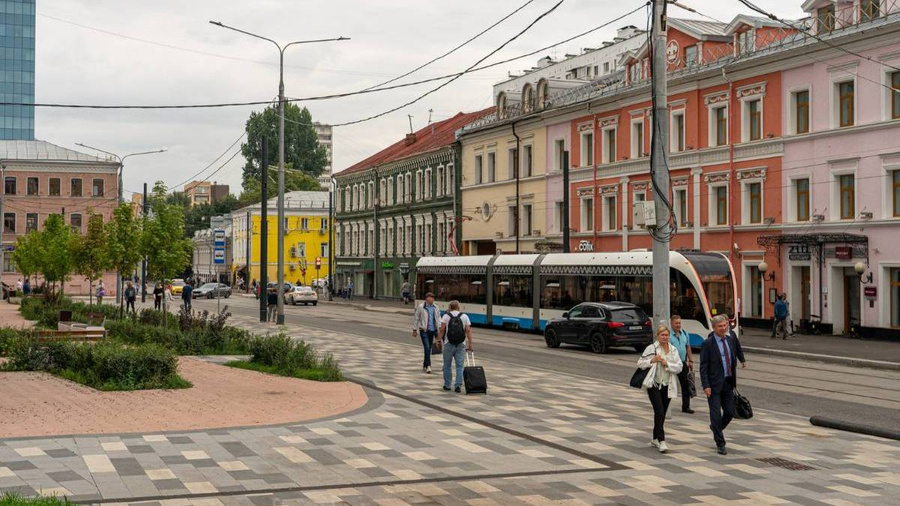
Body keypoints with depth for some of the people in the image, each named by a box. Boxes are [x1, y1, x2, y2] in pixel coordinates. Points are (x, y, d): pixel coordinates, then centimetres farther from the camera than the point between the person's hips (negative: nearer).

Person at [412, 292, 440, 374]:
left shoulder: (435, 308, 9)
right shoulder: (420, 307, -5)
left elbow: (438, 318, 14)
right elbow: (415, 318, -1)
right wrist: (414, 329, -1)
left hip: (432, 330, 5)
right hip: (424, 330, -5)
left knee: (429, 349, 10)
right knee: (427, 348, -14)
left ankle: (424, 366, 21)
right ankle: (428, 366, -13)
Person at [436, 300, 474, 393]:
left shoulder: (446, 316, 0)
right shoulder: (465, 316, 4)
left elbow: (442, 330, -7)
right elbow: (468, 330, -4)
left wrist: (439, 341, -1)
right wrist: (471, 343, -3)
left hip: (448, 344, -1)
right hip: (461, 345, 1)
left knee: (447, 365, 11)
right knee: (459, 366, 3)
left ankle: (447, 385, 17)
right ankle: (458, 385, -5)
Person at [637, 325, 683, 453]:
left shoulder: (673, 350, 7)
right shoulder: (651, 348, -4)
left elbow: (679, 367, 0)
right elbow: (640, 363, -3)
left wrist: (667, 364, -14)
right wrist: (652, 360, -19)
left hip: (667, 386, 5)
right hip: (654, 385, -5)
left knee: (662, 414, 12)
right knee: (659, 413, -15)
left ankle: (655, 439, 27)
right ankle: (661, 441, -18)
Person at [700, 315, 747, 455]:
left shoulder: (731, 336, 3)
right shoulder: (708, 343, -12)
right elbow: (703, 367, -12)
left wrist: (742, 359, 30)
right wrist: (706, 385, -18)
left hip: (728, 383, 5)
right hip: (714, 385, -5)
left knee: (730, 412, 7)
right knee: (716, 414, -4)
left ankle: (715, 428, 36)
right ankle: (720, 444, 6)